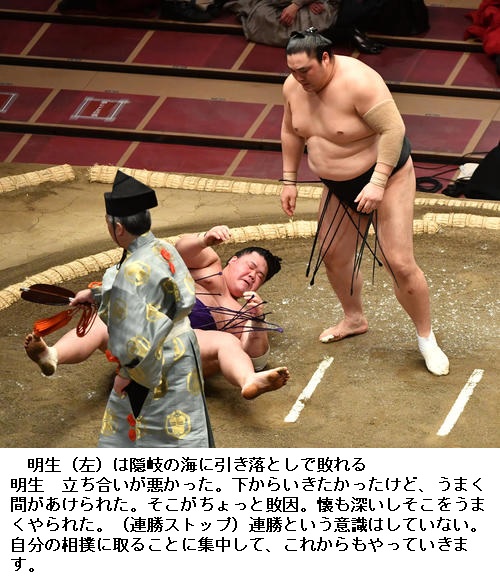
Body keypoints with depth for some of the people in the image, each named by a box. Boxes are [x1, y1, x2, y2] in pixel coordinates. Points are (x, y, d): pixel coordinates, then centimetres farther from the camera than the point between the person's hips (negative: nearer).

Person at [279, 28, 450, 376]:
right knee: (332, 255, 15)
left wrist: (378, 182, -33)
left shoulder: (357, 82, -31)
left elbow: (393, 128, -31)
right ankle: (354, 320, 40)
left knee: (400, 263, -11)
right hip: (339, 187, 7)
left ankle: (427, 339, 6)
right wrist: (289, 180, 9)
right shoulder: (293, 86, -8)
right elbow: (292, 132, 9)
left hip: (386, 177, -7)